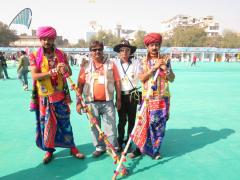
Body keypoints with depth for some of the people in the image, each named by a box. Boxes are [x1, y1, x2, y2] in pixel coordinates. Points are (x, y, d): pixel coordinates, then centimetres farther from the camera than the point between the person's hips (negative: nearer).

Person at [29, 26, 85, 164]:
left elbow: (70, 73, 2)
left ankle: (72, 147, 21)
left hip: (60, 95, 1)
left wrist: (66, 68, -22)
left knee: (65, 122, 8)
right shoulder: (35, 56, -2)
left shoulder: (61, 54, 4)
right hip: (44, 97, -1)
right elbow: (34, 76, -12)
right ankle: (49, 150, 24)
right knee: (46, 124, 8)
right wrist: (52, 71, -26)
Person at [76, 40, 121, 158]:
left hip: (108, 102, -1)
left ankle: (113, 148, 20)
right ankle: (99, 147, 28)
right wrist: (78, 102, -1)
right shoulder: (85, 66, 2)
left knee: (111, 127, 5)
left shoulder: (111, 64, 2)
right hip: (91, 102, 1)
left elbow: (117, 82, 3)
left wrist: (118, 99, 1)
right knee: (94, 127, 11)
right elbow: (80, 84, 2)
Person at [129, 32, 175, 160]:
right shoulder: (144, 61, 3)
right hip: (148, 98, -1)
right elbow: (141, 78, -10)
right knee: (145, 124, 2)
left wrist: (165, 68, -13)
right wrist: (154, 67, -16)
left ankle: (155, 149, 21)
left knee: (159, 125, 6)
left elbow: (172, 79, 4)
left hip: (162, 98, 1)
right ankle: (140, 148, 17)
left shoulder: (165, 60, 6)